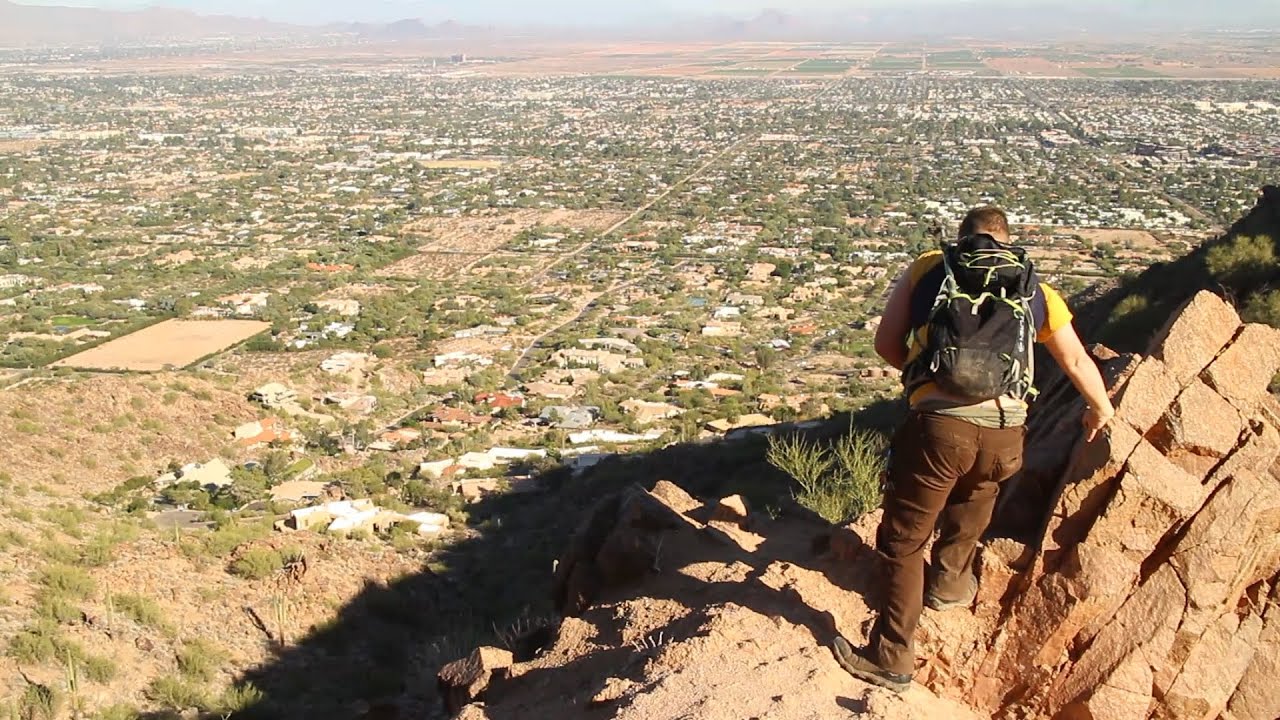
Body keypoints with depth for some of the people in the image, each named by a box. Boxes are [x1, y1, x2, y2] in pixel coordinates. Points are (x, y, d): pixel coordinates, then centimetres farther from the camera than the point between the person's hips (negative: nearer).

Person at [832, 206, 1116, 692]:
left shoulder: (926, 268, 14)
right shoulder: (1035, 288, 20)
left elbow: (886, 344, 12)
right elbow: (1077, 361, 29)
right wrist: (1101, 409, 49)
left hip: (939, 421, -3)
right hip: (1005, 430, 3)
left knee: (903, 540, 12)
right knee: (971, 503, 36)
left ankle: (891, 659, 18)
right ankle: (950, 584, 54)